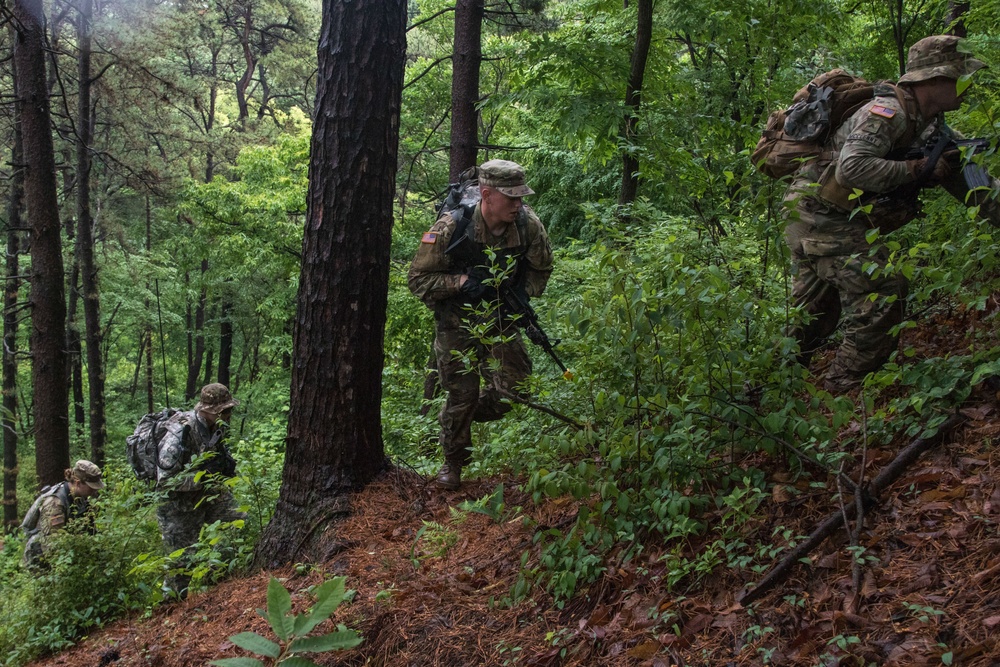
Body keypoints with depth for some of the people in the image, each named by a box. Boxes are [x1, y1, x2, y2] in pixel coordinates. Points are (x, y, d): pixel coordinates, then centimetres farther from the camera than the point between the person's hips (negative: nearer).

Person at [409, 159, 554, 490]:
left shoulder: (528, 224, -14)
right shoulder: (452, 227, -25)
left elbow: (541, 269, 6)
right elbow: (418, 278, -18)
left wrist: (522, 296, -10)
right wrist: (461, 282, -29)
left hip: (500, 319, 4)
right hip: (457, 322, -3)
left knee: (516, 385, -1)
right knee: (461, 394, 1)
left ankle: (476, 412, 31)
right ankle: (453, 461, 25)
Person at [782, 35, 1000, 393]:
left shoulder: (934, 130, 12)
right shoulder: (888, 112, -18)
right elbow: (852, 168, -31)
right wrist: (917, 169, -24)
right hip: (818, 212, -10)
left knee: (816, 310, 18)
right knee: (882, 292, -14)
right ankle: (844, 392, -7)